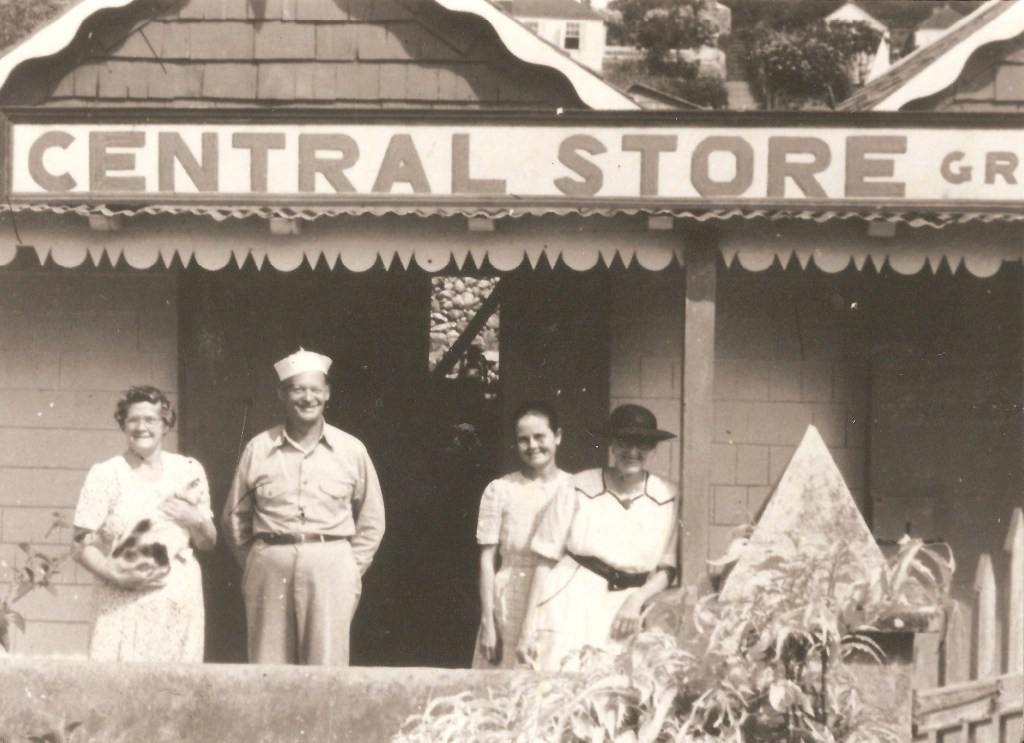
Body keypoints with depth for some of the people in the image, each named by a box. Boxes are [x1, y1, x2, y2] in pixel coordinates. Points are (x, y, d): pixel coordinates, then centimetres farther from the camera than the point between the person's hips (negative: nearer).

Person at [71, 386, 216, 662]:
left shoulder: (189, 471, 10)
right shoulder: (104, 475, 2)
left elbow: (208, 543, 17)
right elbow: (81, 546, 0)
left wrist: (196, 520, -3)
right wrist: (116, 575, -15)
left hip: (180, 606, 2)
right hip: (122, 606, -2)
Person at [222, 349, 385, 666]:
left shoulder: (351, 450, 6)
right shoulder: (258, 449, 7)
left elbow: (371, 521, 11)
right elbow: (234, 517, 13)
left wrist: (352, 569, 5)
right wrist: (252, 562, 6)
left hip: (330, 566, 0)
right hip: (270, 566, 1)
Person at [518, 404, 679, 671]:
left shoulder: (667, 497, 1)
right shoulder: (579, 489, -4)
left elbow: (666, 568, 7)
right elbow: (547, 560, -1)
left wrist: (637, 599, -11)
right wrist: (530, 628, -3)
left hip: (625, 615, 2)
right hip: (570, 607, -2)